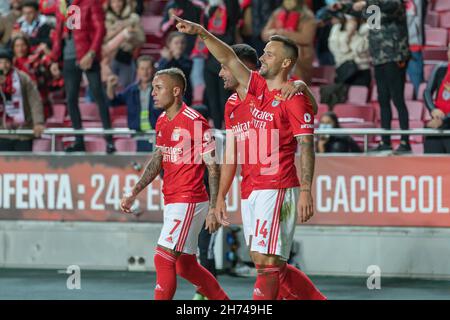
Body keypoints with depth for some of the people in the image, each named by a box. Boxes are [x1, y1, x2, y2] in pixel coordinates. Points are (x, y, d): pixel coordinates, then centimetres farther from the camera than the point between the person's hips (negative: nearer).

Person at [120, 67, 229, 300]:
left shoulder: (195, 122, -15)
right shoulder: (162, 122, 10)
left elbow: (213, 167, -13)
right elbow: (157, 161, 22)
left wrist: (213, 209, -17)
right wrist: (134, 193, 15)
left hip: (189, 202, -9)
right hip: (171, 201, 9)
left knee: (163, 259, -12)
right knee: (185, 266, 13)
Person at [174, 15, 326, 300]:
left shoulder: (294, 99, -10)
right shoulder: (260, 88, 13)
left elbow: (306, 145, -15)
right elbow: (230, 59, 16)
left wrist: (306, 191, -22)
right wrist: (201, 33, 7)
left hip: (278, 190, -9)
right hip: (257, 189, 9)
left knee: (266, 261, -10)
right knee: (268, 263, 11)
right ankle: (316, 298, 19)